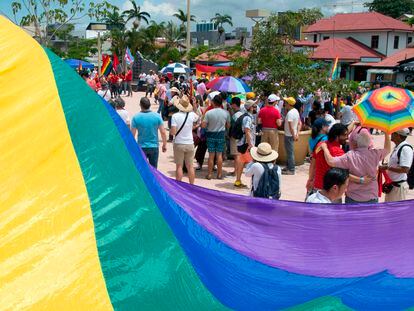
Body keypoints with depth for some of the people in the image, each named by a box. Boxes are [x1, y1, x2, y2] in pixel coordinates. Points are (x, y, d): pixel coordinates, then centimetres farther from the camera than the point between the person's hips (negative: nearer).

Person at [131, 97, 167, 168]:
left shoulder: (136, 117, -9)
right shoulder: (157, 116, -7)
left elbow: (132, 134, -6)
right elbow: (163, 132, -5)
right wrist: (164, 144, 8)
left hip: (141, 147, -1)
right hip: (154, 147, 1)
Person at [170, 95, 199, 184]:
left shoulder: (175, 116, -14)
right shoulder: (192, 115, -4)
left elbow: (173, 132, -17)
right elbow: (198, 117, 21)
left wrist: (171, 131, 5)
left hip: (179, 144, -3)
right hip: (190, 144, 3)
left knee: (179, 166, 5)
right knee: (190, 166, 10)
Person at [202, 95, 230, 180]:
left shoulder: (208, 113, -13)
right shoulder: (226, 113, -6)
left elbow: (203, 126, -13)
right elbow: (228, 125, 3)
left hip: (211, 135, -1)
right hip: (221, 135, 1)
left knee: (211, 155, 6)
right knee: (219, 155, 8)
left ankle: (209, 174, 11)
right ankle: (219, 174, 13)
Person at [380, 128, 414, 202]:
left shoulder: (406, 149, -23)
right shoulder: (397, 147, 7)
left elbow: (405, 169, -29)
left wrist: (387, 167, -23)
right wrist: (386, 166, 5)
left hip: (399, 186, -10)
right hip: (391, 184, 10)